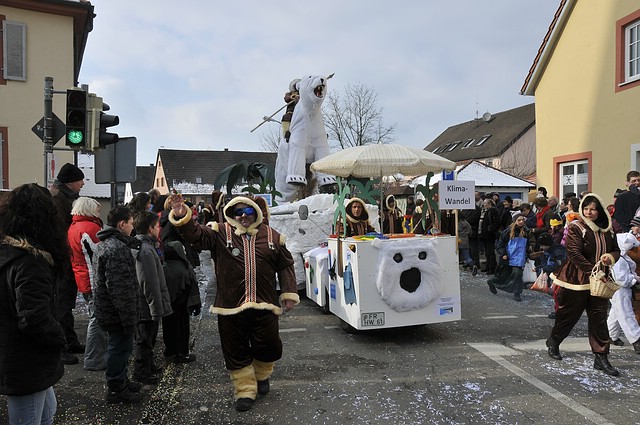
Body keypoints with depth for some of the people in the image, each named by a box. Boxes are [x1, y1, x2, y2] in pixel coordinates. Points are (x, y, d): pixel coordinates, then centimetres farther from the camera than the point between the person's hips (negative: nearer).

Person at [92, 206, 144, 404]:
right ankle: (116, 389, 17)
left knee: (119, 346, 21)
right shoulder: (117, 248, -24)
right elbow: (120, 287, -26)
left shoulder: (104, 243, 11)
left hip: (108, 309, 10)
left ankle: (120, 381, 36)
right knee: (120, 347, 3)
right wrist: (130, 317, -22)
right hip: (118, 311, -10)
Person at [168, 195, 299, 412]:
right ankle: (245, 391, 27)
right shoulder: (220, 233, 2)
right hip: (231, 306, -1)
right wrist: (182, 217, -31)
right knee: (236, 352, 8)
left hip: (264, 305, 1)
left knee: (269, 347, 9)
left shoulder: (272, 236, 6)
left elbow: (286, 266, 11)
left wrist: (289, 293, 5)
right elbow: (195, 234, -12)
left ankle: (261, 375, 40)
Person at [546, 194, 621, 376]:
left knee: (599, 318, 4)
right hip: (576, 279, -5)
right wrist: (592, 271, -23)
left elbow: (616, 250, 16)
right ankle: (553, 342, 31)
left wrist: (611, 257, -8)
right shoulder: (576, 228, -11)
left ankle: (601, 358, 10)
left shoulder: (607, 230, 6)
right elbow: (575, 254, -18)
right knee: (569, 315, 7)